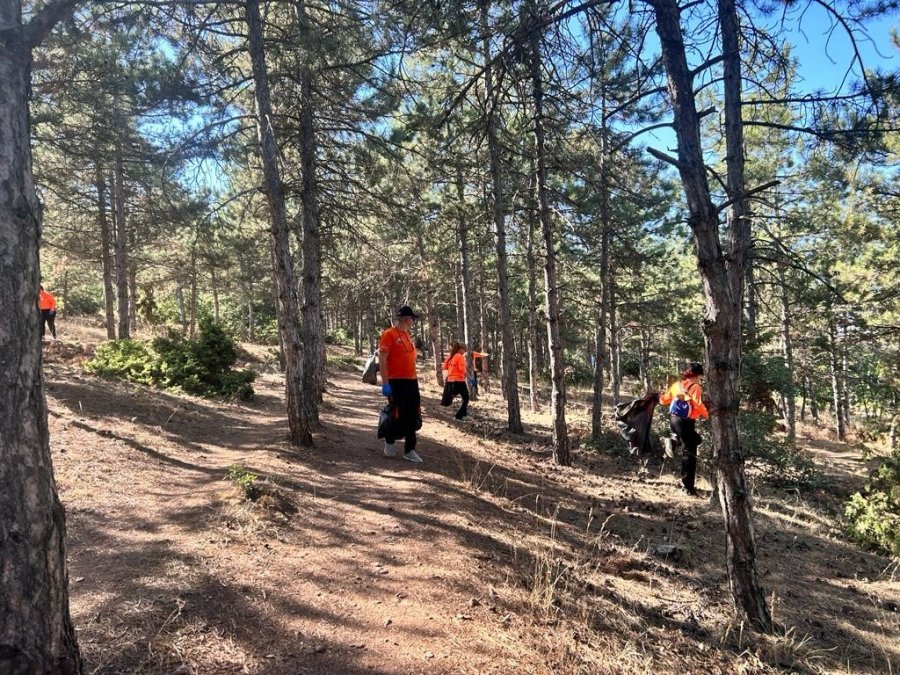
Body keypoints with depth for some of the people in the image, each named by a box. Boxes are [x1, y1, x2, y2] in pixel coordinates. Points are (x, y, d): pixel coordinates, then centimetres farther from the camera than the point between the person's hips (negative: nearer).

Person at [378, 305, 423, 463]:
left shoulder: (408, 335, 15)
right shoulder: (389, 334, -10)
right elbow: (382, 360, -14)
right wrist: (385, 383, -19)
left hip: (411, 381, 8)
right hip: (396, 382, -8)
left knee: (413, 417, 7)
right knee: (400, 416, -2)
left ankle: (409, 450, 16)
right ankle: (389, 441, 24)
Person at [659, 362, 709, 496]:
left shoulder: (676, 385, 10)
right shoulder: (695, 387, -9)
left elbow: (664, 400, 16)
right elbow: (698, 404, -23)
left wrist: (661, 396, 38)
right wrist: (706, 414, -5)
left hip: (673, 419, 7)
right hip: (686, 422, -7)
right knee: (690, 454, 0)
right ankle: (688, 487, 0)